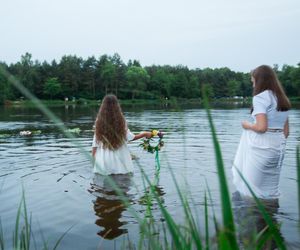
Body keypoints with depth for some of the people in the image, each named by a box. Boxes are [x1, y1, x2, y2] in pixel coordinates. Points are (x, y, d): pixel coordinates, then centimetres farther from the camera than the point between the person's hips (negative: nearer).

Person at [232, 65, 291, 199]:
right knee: (270, 190, 15)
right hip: (279, 147, 8)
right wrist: (278, 146, 21)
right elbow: (286, 130, 13)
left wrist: (247, 125, -3)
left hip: (261, 148, -8)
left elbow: (261, 127, -21)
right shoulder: (283, 99, 12)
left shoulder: (260, 97, -12)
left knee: (253, 190, 3)